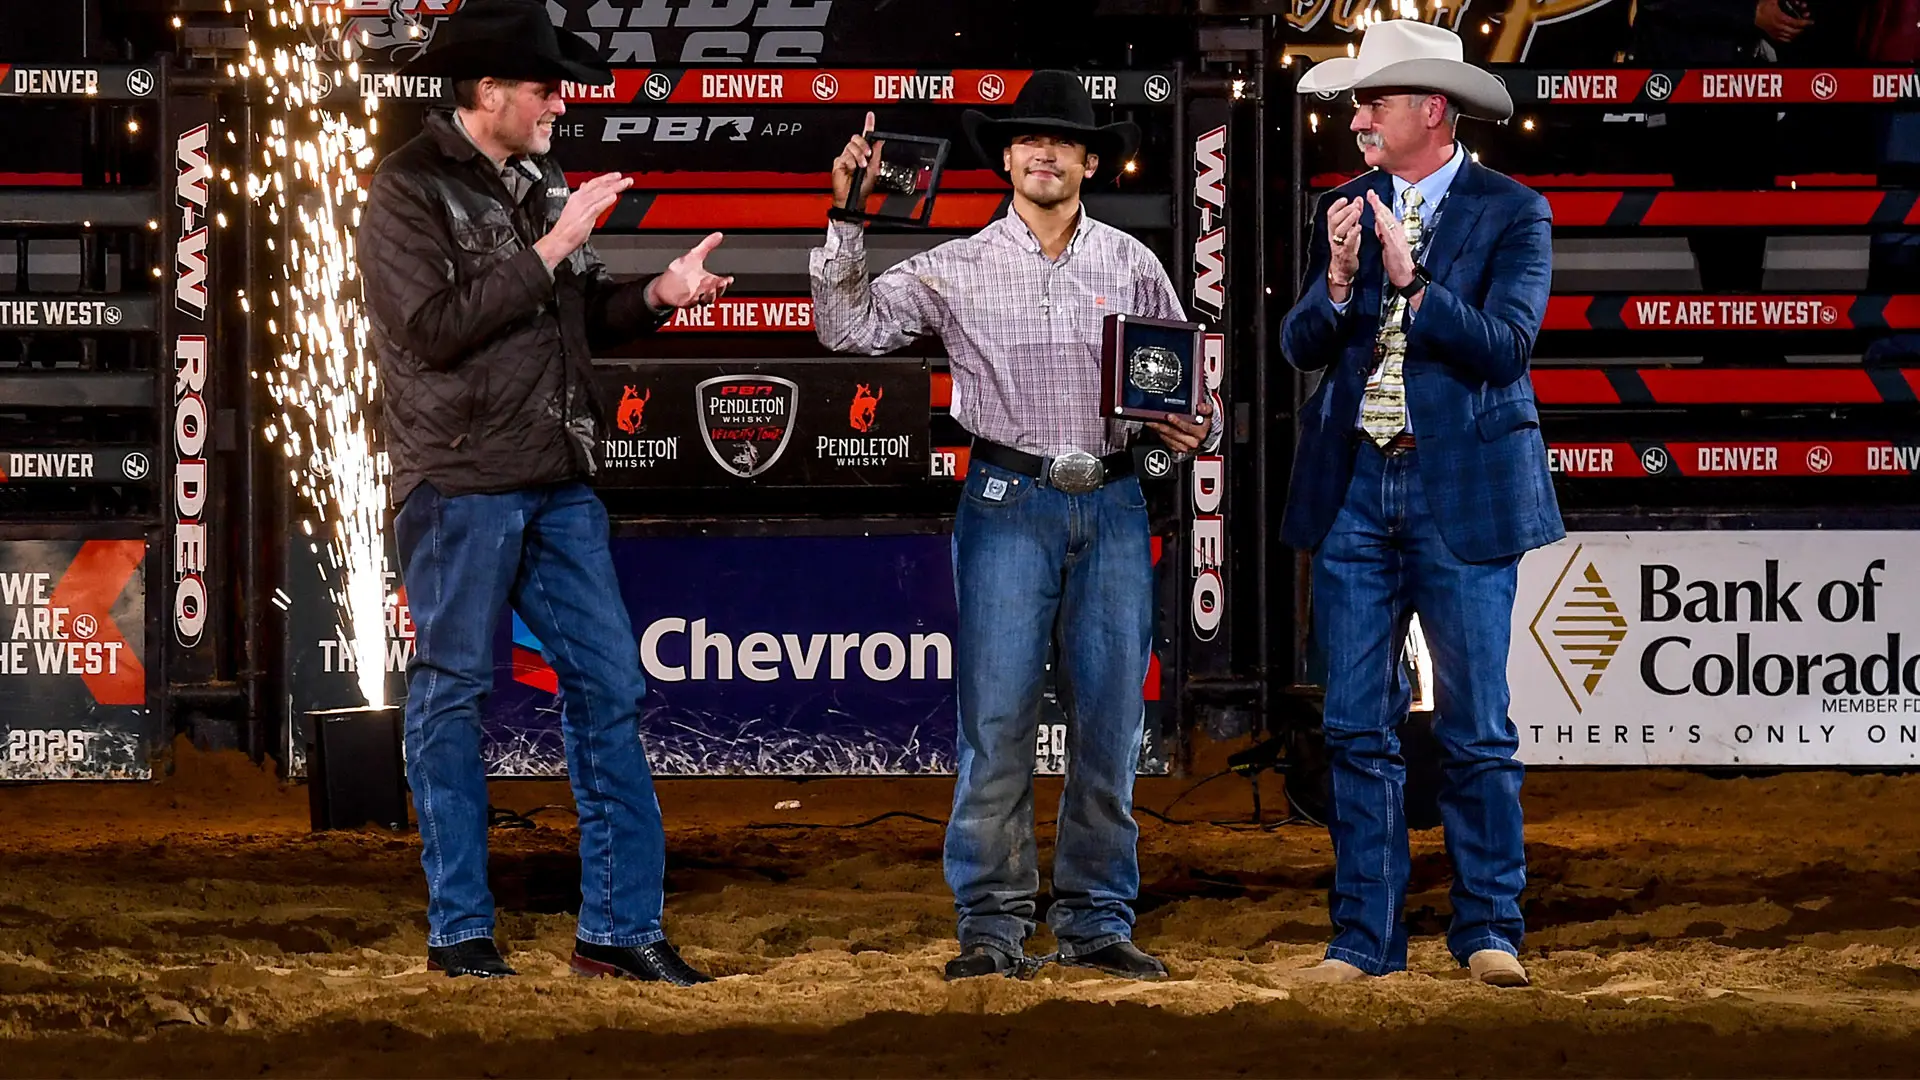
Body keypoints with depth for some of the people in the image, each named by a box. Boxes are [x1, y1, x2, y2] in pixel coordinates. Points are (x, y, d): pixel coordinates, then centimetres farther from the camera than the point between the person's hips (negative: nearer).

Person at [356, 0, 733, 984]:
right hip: (461, 485, -7)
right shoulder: (409, 192, -8)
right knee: (452, 697, 1)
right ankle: (458, 930, 8)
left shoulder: (539, 185, 14)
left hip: (557, 485, 7)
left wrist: (657, 296, -1)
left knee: (609, 688, 3)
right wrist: (550, 249, -16)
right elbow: (437, 328, -18)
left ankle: (620, 925, 7)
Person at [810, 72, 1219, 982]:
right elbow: (849, 327, 1)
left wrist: (1189, 429, -6)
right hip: (1009, 504, -2)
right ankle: (992, 927, -1)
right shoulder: (958, 269, 5)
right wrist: (846, 223, -8)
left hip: (1113, 504, 2)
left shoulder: (1131, 266, 10)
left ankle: (1097, 922, 12)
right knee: (996, 723, -6)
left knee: (1109, 726, 4)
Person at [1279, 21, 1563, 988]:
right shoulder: (1344, 210, 10)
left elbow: (1504, 346, -13)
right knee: (1357, 730, 4)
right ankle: (1364, 935, 9)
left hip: (1463, 491, -4)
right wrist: (1337, 282, -13)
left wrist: (1412, 282, -22)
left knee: (1475, 731, 0)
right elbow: (1300, 348, 5)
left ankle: (1488, 929, 9)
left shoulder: (1513, 214, -2)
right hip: (1353, 491, 4)